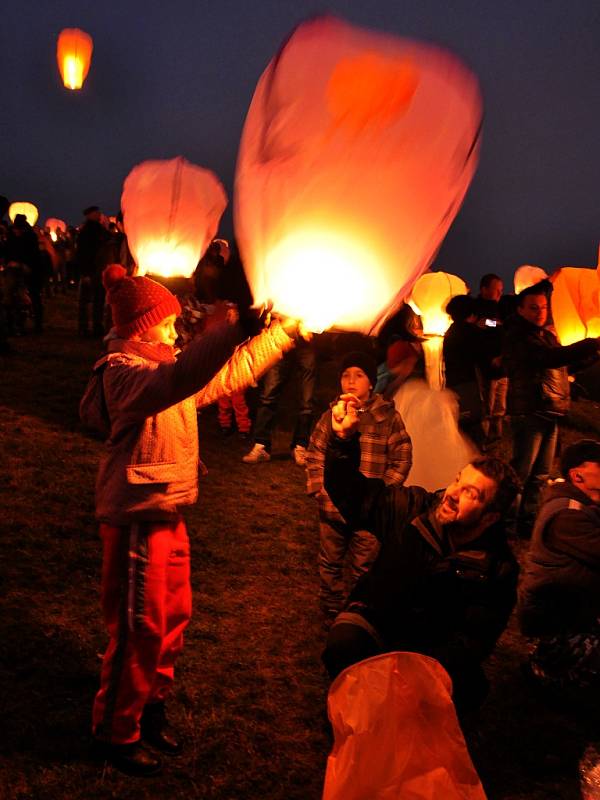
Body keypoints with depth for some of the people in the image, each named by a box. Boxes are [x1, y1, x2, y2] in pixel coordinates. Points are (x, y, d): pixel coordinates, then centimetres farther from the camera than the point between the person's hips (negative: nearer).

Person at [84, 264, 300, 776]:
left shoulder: (161, 366, 13)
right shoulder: (124, 370, -17)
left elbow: (232, 372, 18)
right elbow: (173, 382, -40)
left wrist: (287, 329, 14)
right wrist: (234, 329, -51)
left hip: (168, 516, 9)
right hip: (138, 518, -9)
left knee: (174, 618, 18)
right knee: (140, 631, 2)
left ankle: (150, 711, 37)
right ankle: (117, 734, 22)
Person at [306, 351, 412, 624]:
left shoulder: (388, 417, -6)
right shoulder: (330, 415, 1)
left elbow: (401, 460, -3)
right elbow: (314, 454, 7)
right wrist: (319, 489, -3)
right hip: (331, 506, 3)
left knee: (363, 567, 11)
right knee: (329, 563, 17)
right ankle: (331, 614, 37)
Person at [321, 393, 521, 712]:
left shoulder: (498, 567, -16)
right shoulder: (414, 510, -14)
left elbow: (473, 641, -15)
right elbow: (353, 494, -8)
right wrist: (344, 440, -24)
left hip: (432, 647, 1)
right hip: (373, 620, 0)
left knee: (469, 688, -25)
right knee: (341, 647, -30)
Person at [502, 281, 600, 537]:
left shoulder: (547, 335, 18)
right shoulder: (517, 337, -12)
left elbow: (567, 364, 28)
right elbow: (551, 358, -27)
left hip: (551, 412, 9)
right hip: (530, 412, -9)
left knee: (540, 475, 13)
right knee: (521, 472, -6)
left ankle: (528, 522, 22)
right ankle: (508, 524, 2)